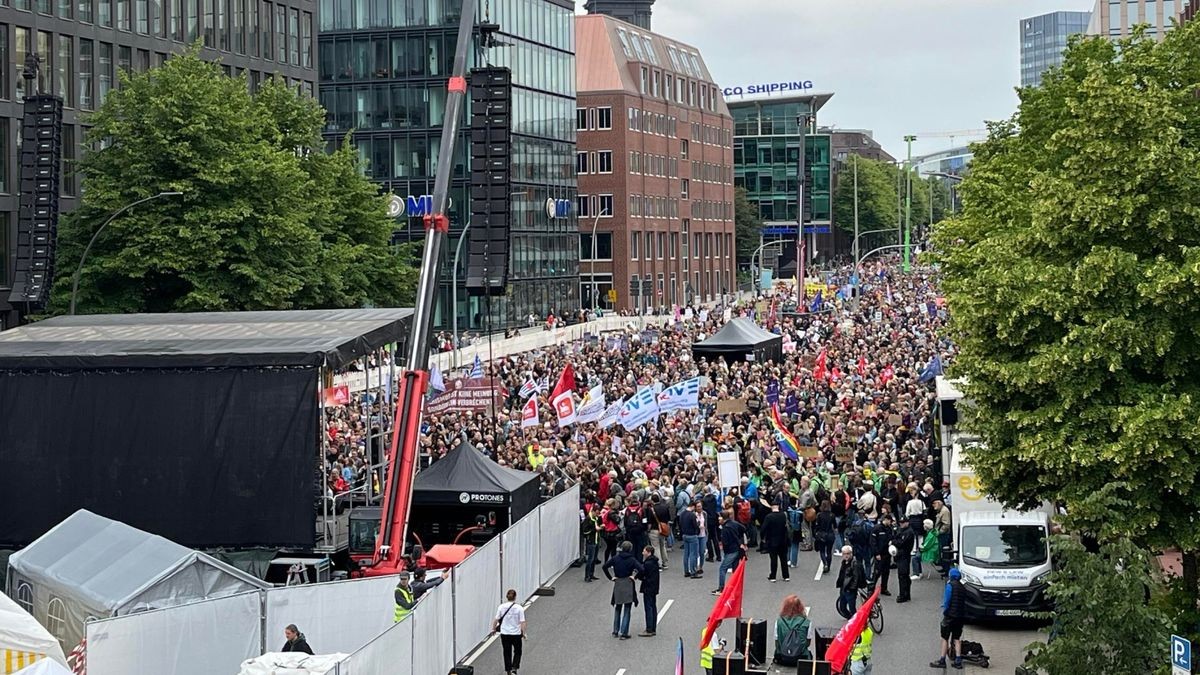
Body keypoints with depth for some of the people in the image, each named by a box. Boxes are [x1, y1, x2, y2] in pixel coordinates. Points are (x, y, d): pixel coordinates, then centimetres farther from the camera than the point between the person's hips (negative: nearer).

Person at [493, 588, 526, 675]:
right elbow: (522, 622, -14)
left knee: (507, 653, 16)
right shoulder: (519, 608, -13)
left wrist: (493, 629, 11)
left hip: (504, 634, 2)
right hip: (516, 634, -2)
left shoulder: (501, 607, -7)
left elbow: (496, 620, -5)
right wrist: (523, 633, -3)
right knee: (517, 652, 18)